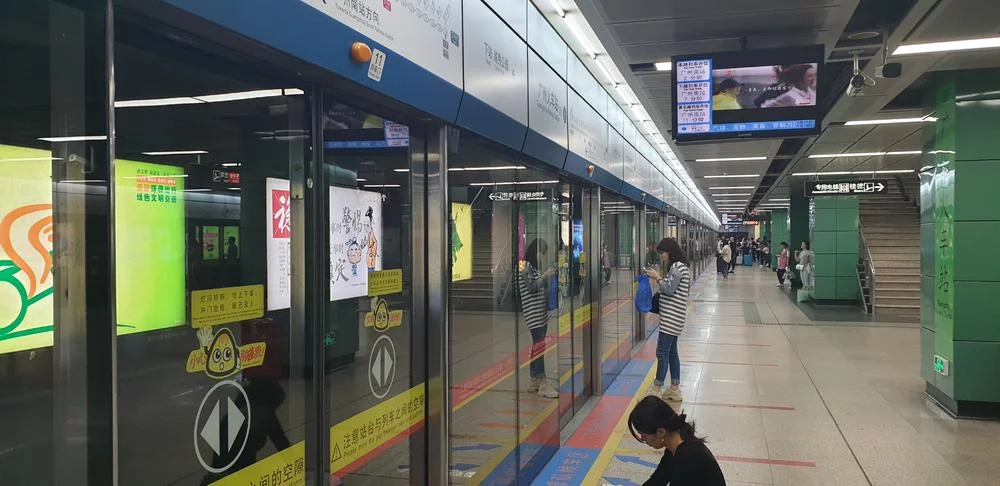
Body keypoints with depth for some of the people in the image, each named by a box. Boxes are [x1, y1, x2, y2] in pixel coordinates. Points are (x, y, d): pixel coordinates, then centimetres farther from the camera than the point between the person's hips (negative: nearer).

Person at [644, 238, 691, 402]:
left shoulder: (677, 267, -15)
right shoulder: (680, 266, 16)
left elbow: (669, 290, -17)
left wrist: (657, 278, -6)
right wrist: (660, 278, 8)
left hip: (671, 318, -10)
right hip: (673, 317, 10)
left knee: (662, 352, -8)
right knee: (671, 352, 13)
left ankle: (656, 390, -5)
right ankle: (674, 389, 18)